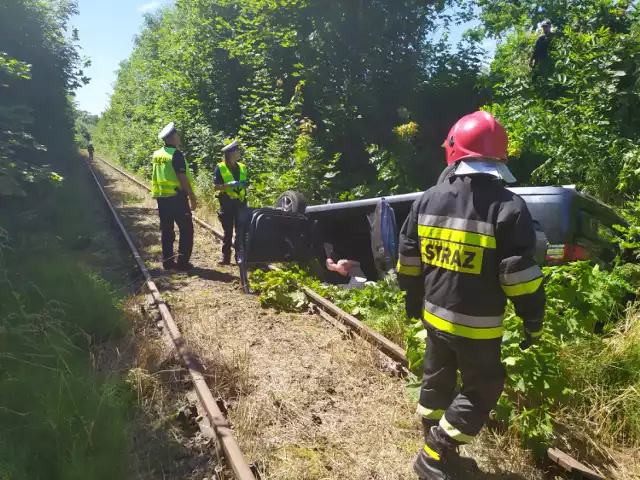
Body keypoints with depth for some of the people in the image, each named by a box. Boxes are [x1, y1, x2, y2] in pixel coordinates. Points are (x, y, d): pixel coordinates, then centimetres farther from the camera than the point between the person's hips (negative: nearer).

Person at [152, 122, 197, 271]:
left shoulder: (157, 154, 10)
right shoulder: (176, 154, -14)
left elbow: (157, 177, 17)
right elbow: (182, 178, -18)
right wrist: (192, 197, -13)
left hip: (161, 197, 8)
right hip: (176, 197, -8)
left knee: (167, 230, 13)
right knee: (186, 229, 1)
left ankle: (167, 261, 17)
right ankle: (182, 262, -1)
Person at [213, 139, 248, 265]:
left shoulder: (242, 167, 10)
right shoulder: (220, 168, -5)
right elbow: (215, 187, -9)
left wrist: (244, 184, -3)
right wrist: (229, 185, -21)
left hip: (240, 203, 4)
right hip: (227, 203, -4)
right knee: (228, 231, 1)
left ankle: (240, 256, 15)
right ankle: (225, 256, 8)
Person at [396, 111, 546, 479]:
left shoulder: (428, 200, 0)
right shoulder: (508, 208, -16)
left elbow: (408, 260, 6)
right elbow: (520, 275, -16)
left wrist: (414, 300, 19)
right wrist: (534, 320, -2)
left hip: (435, 315, 6)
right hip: (477, 325, -5)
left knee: (437, 381, 21)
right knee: (481, 390, 13)